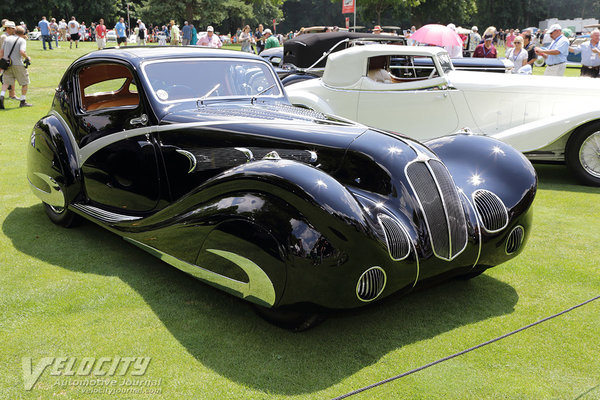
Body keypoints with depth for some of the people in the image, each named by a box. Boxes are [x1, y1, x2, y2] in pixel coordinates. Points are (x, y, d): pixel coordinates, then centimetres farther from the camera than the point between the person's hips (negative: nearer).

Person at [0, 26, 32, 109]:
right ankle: (23, 101, 10)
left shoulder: (7, 39, 12)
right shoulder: (22, 40, -4)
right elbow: (22, 52, -21)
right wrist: (27, 58, -3)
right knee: (25, 82, 9)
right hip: (18, 64, -5)